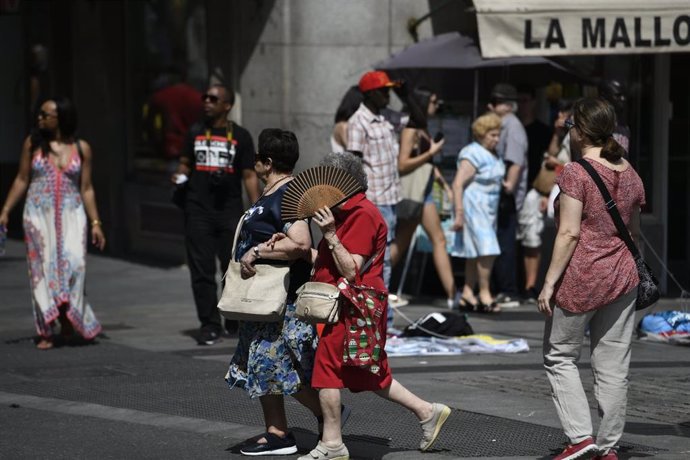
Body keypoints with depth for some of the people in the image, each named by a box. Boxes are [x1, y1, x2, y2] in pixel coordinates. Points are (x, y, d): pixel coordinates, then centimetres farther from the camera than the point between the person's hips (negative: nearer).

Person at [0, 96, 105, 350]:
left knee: (73, 262, -17)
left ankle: (67, 318, 0)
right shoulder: (33, 143, 4)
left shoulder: (81, 148, 3)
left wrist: (95, 223, 2)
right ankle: (46, 331, 4)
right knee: (42, 267, -1)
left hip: (71, 214, -1)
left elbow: (86, 188, 6)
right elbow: (22, 180, 9)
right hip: (39, 213, 1)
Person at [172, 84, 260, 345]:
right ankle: (210, 326, 2)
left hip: (230, 212, -1)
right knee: (202, 271, -2)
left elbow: (249, 176, 3)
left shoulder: (240, 136, 4)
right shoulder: (195, 133, 11)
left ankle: (235, 321, 22)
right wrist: (180, 175, -4)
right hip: (198, 211, 1)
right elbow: (185, 163, 20)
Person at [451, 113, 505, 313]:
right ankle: (484, 293, -7)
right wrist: (459, 214, -21)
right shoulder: (473, 154, -15)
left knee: (476, 253, 9)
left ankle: (467, 294, 13)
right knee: (486, 251, -13)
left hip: (489, 210, 9)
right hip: (474, 208, -9)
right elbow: (458, 184, -19)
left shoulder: (493, 155, 13)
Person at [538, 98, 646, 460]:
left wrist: (549, 282, -14)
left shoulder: (576, 174, -12)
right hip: (622, 278, 6)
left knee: (559, 356, 9)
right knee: (613, 366, 8)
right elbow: (634, 230, 14)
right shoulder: (630, 174, 7)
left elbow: (569, 233, -17)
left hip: (580, 280, -6)